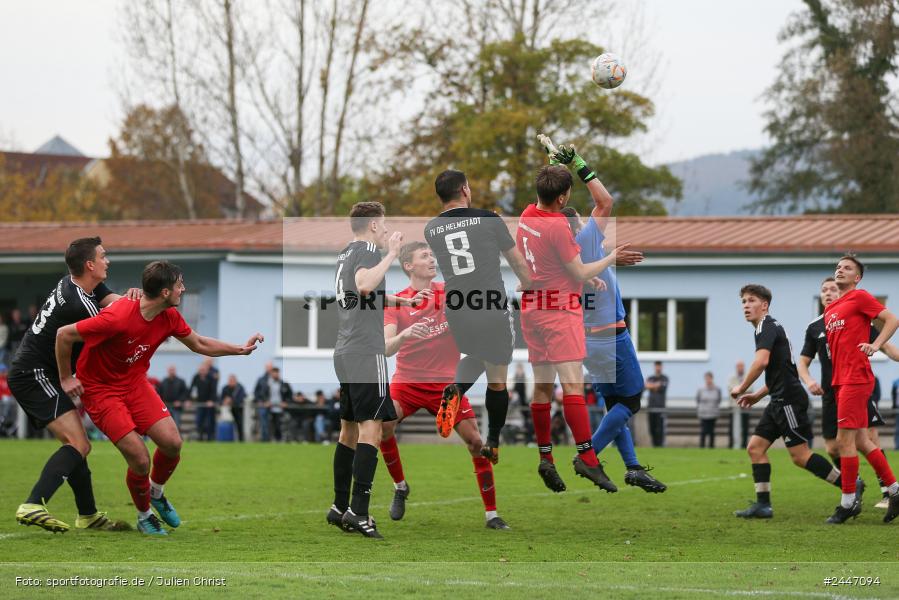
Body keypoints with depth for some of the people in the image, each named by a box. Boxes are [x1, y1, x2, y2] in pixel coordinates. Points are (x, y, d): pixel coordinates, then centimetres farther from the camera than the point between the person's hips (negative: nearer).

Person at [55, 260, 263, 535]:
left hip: (135, 383, 7)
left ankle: (156, 492, 25)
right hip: (100, 390, -7)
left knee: (172, 444, -8)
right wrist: (66, 379, -13)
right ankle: (144, 517, 15)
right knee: (140, 460, -14)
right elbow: (64, 334, -23)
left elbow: (200, 344, 13)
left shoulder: (170, 317, -7)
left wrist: (241, 349, 11)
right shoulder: (117, 318, -32)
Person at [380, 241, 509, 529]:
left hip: (446, 383, 1)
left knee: (476, 442, -7)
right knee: (383, 424, -26)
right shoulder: (396, 303, -2)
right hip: (407, 381, -1)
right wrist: (404, 335, -34)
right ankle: (400, 486, -1)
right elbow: (387, 348, -13)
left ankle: (491, 513, 6)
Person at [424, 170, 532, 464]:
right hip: (493, 312, -3)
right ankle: (492, 443, 22)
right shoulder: (489, 219, -6)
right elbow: (518, 263, 2)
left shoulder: (431, 230, 2)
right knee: (497, 379, 15)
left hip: (457, 315, 3)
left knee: (476, 357, 32)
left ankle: (456, 391, 2)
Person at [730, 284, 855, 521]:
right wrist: (757, 396, 23)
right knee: (755, 447, 5)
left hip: (789, 399, -10)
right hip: (780, 401, 10)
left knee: (800, 456, -11)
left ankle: (850, 486, -5)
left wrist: (741, 389, -13)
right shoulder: (770, 328, 22)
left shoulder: (767, 326, -9)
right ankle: (763, 505, 3)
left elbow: (762, 361, -25)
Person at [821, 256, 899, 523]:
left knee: (844, 439, -9)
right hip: (840, 380, 9)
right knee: (861, 441, 8)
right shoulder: (829, 310, 20)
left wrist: (875, 346, -17)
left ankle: (848, 502, -3)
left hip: (856, 378, -9)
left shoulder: (859, 297, -3)